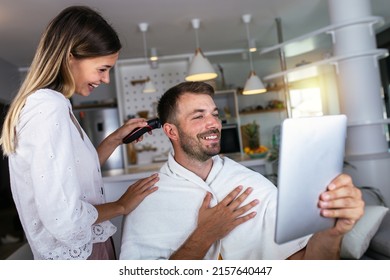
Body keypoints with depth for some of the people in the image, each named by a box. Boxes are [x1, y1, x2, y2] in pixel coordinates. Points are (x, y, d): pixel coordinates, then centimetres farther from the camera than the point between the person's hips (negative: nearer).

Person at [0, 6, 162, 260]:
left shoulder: (45, 102, 5)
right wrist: (121, 206, -15)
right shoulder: (50, 108, -25)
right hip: (78, 253, -9)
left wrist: (116, 138, 4)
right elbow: (64, 219, -31)